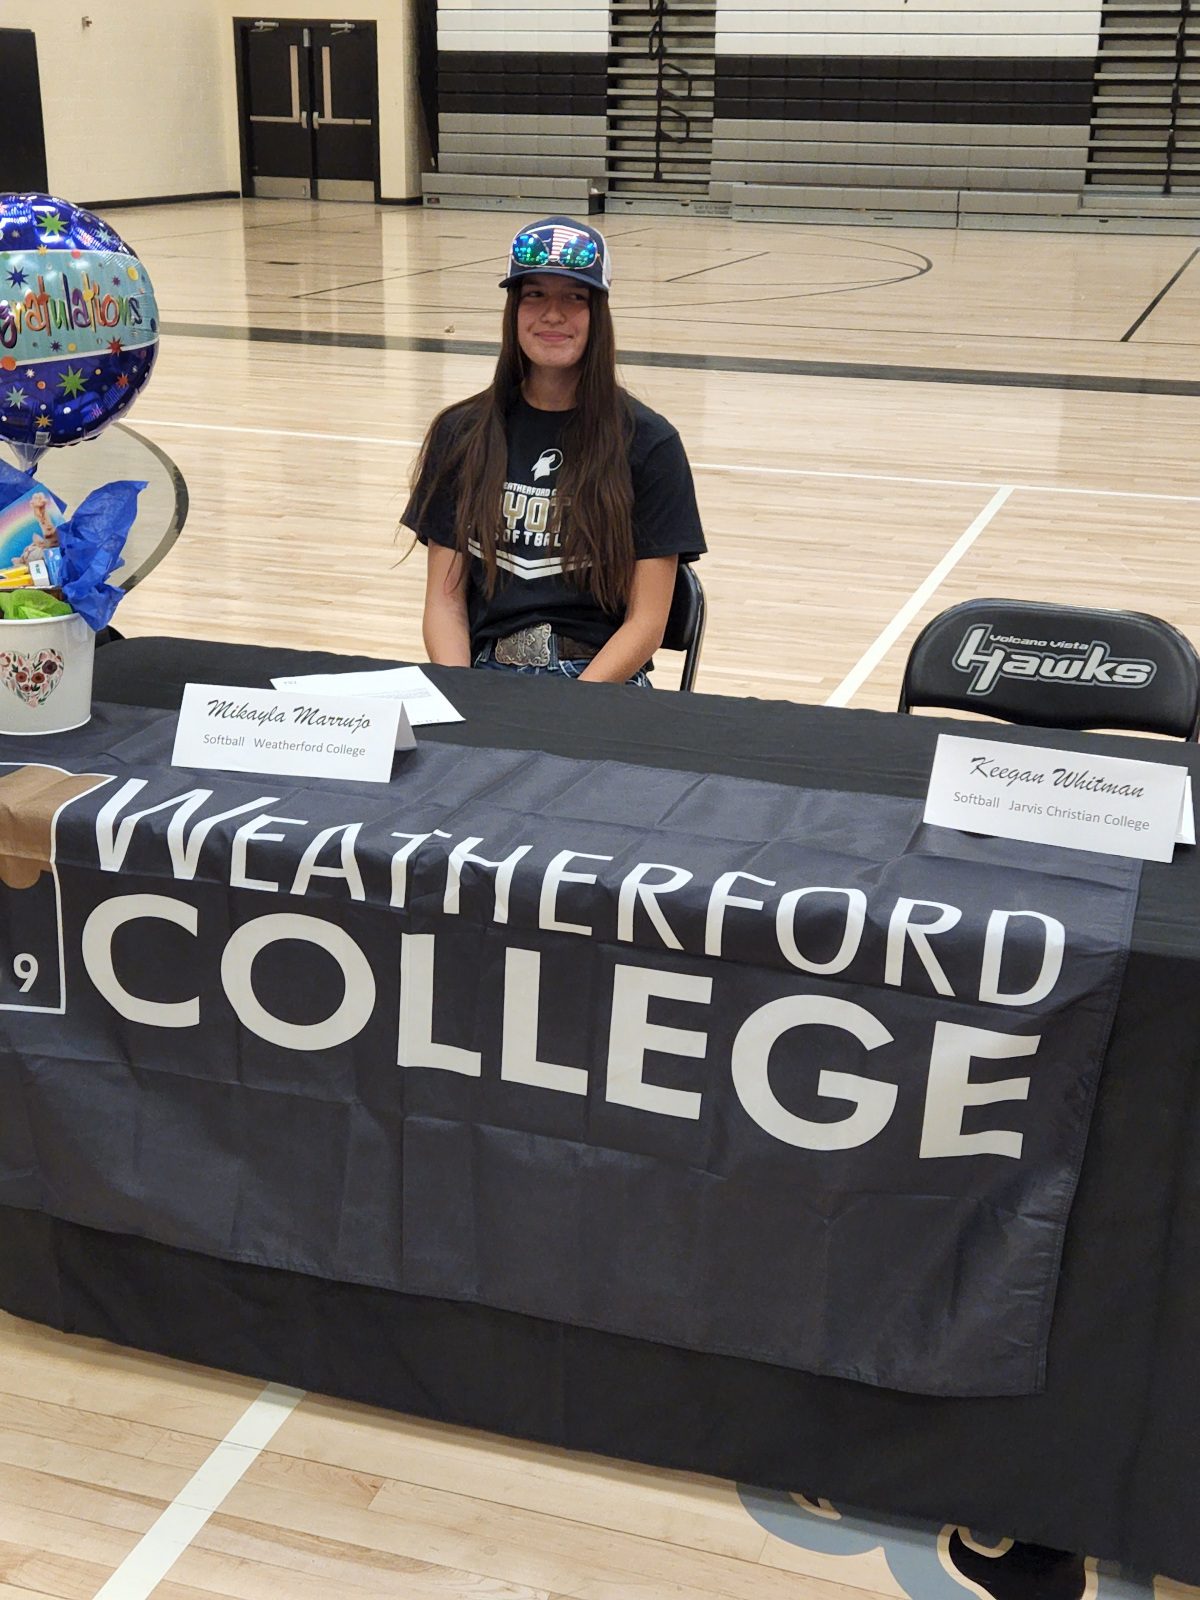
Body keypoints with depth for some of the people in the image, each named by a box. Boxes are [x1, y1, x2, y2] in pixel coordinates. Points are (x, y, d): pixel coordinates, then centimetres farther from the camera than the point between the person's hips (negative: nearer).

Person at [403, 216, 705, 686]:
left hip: (603, 684, -2)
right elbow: (444, 601, 8)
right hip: (484, 676, 2)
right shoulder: (460, 434, 9)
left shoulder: (648, 444, 2)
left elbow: (646, 622, -1)